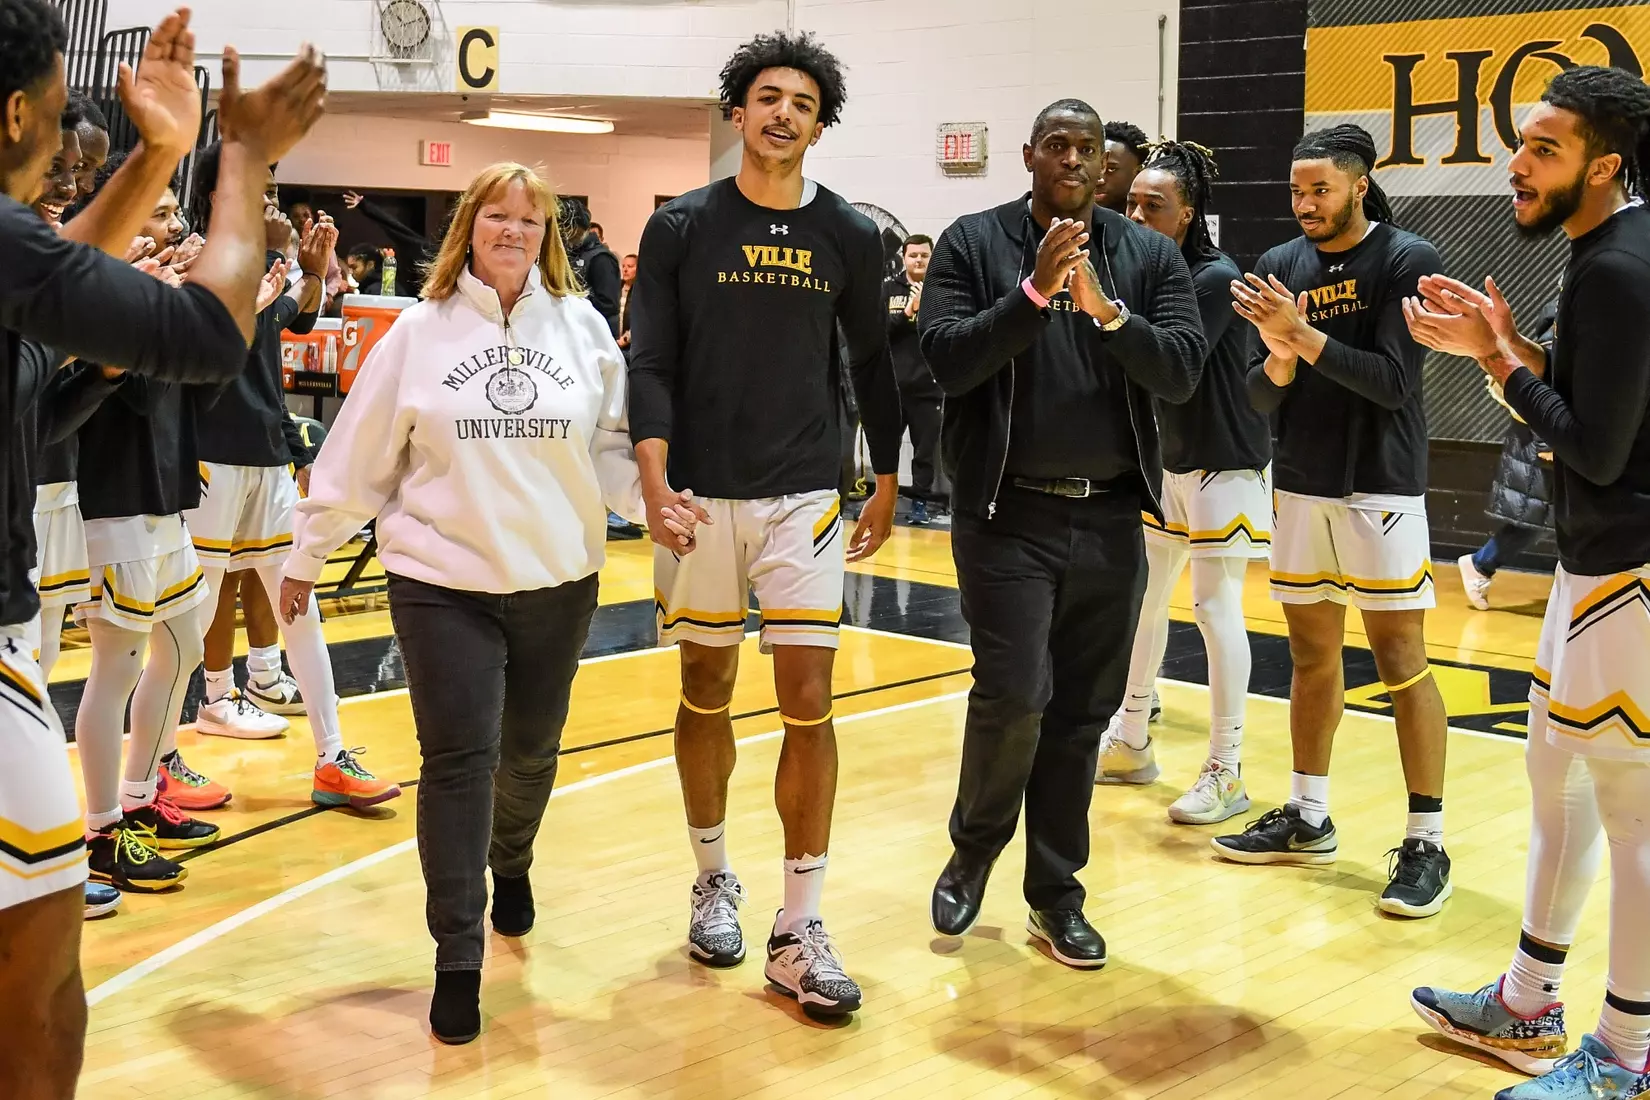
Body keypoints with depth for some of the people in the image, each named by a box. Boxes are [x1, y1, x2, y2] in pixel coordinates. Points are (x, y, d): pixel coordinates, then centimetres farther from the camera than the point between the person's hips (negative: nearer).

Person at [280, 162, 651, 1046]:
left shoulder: (583, 327, 1)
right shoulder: (420, 332, -2)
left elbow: (614, 443, 5)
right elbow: (358, 456, 2)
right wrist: (307, 555, 6)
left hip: (559, 582, 2)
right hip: (443, 584, -2)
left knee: (530, 752, 16)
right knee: (458, 761, -5)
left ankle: (510, 863, 48)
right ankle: (457, 958, 7)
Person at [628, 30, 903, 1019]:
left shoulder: (851, 236, 4)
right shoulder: (681, 227, 1)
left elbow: (872, 364, 12)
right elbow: (651, 361, -3)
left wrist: (888, 484, 12)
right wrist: (654, 476, -14)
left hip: (805, 498, 0)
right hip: (700, 495, 0)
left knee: (809, 701, -5)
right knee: (708, 692, 10)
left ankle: (801, 931, 1)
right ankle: (714, 881, 29)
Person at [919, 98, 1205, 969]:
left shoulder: (1150, 256, 7)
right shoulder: (973, 243, 1)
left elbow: (1182, 374, -4)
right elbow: (948, 360, -11)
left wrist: (1104, 309, -18)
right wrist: (1033, 290, -19)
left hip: (1109, 519, 3)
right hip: (1007, 513, -3)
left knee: (1082, 712, 8)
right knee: (1014, 694, -11)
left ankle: (1055, 894, 23)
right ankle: (972, 852, 17)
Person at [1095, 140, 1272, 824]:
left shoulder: (1216, 278, -16)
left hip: (1224, 463, -8)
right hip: (1165, 460, 8)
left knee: (1216, 607, -7)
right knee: (1142, 598, 12)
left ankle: (1226, 772, 1)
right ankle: (1131, 743, 26)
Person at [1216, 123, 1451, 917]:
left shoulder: (1408, 261, -8)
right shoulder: (1280, 268, 6)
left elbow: (1393, 381, -16)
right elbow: (1260, 399, 4)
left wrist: (1305, 334, -21)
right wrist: (1278, 357, -16)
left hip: (1380, 489, -5)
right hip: (1300, 488, 5)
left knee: (1402, 663, -3)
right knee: (1312, 656, 13)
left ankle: (1426, 843, 4)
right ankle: (1307, 819, 25)